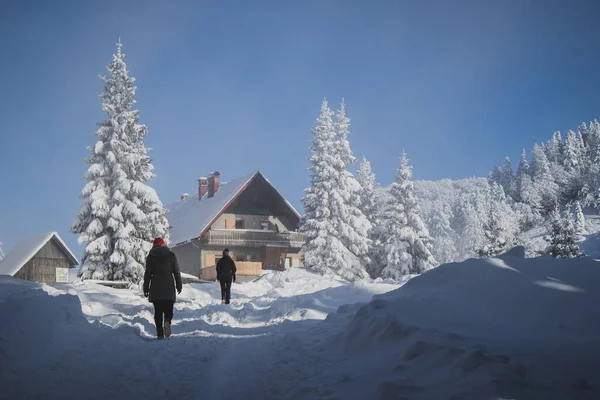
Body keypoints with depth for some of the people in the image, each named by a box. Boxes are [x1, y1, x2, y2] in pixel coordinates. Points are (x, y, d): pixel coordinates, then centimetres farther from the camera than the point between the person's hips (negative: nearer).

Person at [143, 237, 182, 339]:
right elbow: (177, 271, 6)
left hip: (155, 286, 0)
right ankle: (167, 321, -26)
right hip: (168, 285, 0)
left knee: (158, 310, 5)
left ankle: (160, 333, -3)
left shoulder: (150, 256, 6)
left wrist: (146, 288, 10)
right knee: (168, 308, 6)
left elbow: (147, 273, 5)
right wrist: (179, 285, 12)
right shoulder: (171, 255, 7)